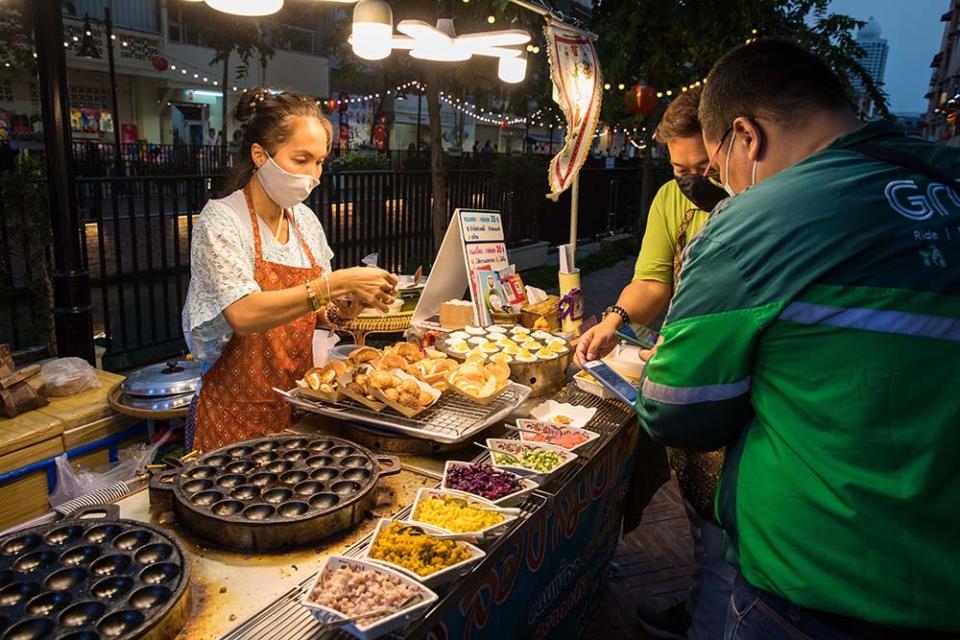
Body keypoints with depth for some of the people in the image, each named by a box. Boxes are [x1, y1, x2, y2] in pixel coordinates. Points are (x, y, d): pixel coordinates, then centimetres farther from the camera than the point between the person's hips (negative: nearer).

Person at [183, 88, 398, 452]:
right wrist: (339, 281, -31)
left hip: (298, 404, 6)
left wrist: (354, 302, -11)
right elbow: (244, 314, -29)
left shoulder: (305, 220, 4)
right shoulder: (221, 220, -14)